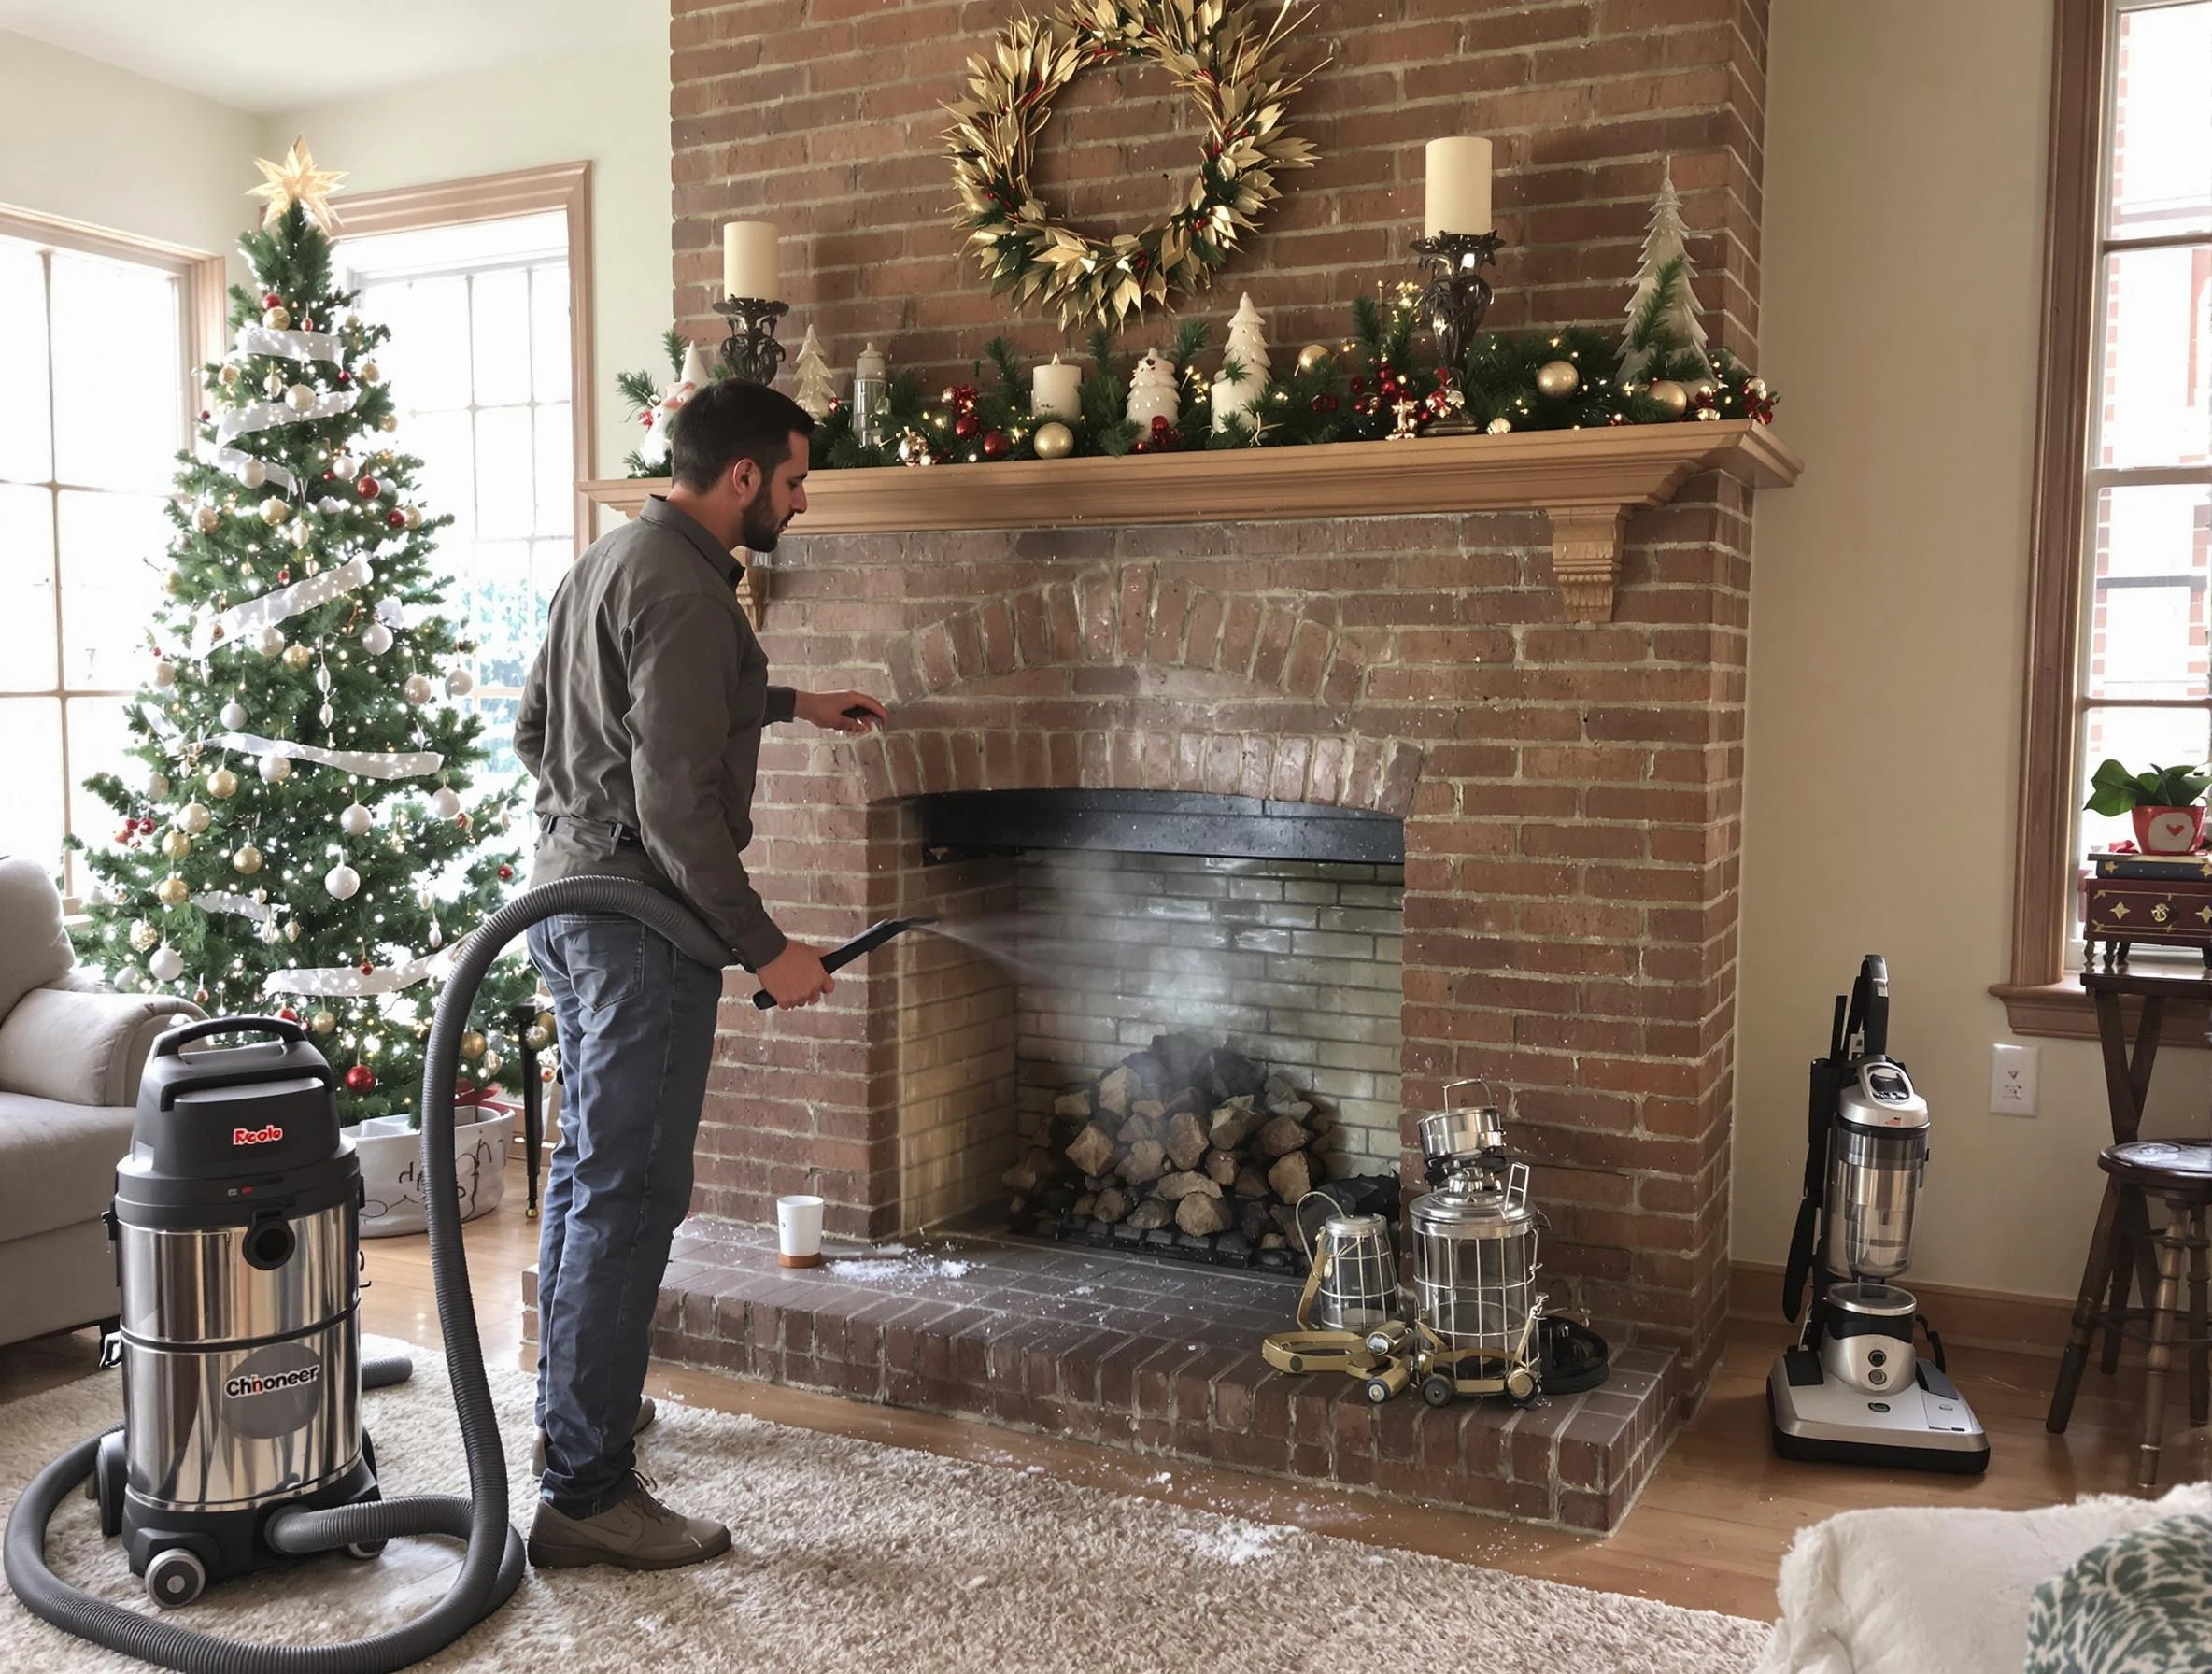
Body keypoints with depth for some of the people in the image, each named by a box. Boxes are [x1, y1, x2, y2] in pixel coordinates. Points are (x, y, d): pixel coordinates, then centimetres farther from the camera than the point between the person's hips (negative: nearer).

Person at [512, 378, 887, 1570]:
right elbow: (678, 798, -25)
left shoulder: (612, 558, 14)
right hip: (640, 915, -11)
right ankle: (586, 1493, 0)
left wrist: (787, 703, 31)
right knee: (631, 1193, -6)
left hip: (571, 894, 11)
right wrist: (764, 946, -19)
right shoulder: (685, 588, -18)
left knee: (587, 1169, 20)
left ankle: (577, 1406, 36)